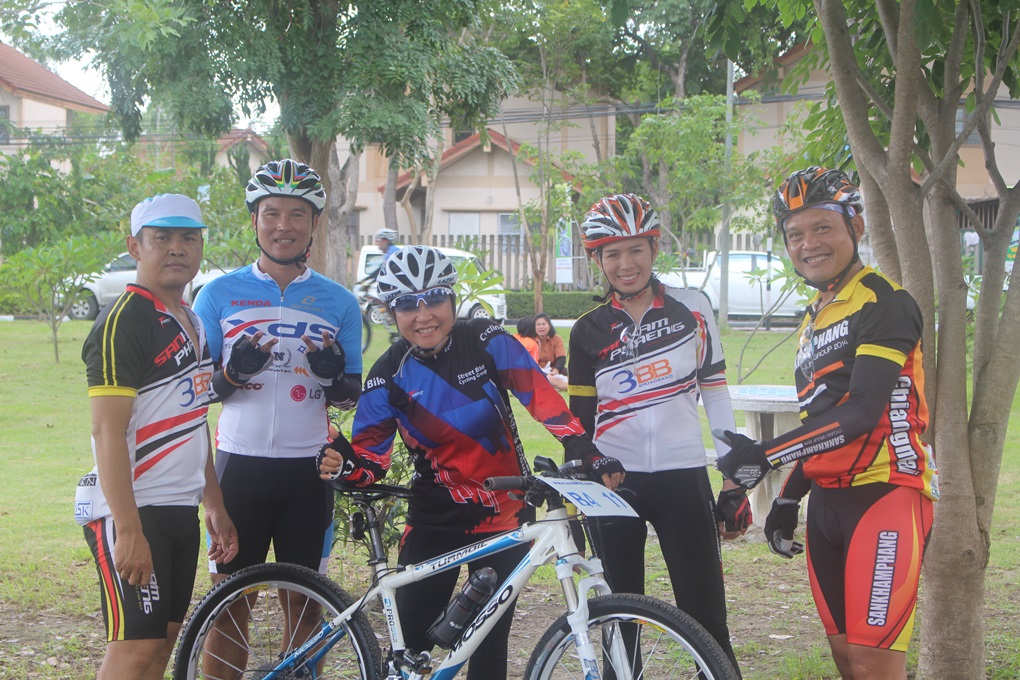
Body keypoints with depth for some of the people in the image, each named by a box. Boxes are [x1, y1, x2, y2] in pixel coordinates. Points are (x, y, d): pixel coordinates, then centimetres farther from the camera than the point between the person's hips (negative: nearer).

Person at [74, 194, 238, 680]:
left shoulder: (190, 322, 15)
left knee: (165, 639, 10)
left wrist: (215, 506, 18)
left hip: (180, 508, 9)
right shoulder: (124, 322, -13)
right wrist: (127, 529, -24)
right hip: (132, 511, -9)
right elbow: (108, 430, -19)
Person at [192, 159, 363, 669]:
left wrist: (334, 376, -13)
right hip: (240, 462, -1)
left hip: (308, 468, 1)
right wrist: (233, 373, -17)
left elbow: (351, 396, 11)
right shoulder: (219, 294, 3)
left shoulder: (338, 302, 7)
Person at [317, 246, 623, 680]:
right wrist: (345, 465, -31)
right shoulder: (389, 376, -7)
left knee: (490, 639, 3)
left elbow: (542, 397, -16)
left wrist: (586, 454, -29)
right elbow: (372, 454, -7)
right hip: (434, 519, 1)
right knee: (409, 643, -3)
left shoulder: (487, 342, -10)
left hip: (504, 514, 0)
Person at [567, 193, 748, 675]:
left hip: (682, 478, -1)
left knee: (706, 623, -3)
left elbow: (716, 397, 3)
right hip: (613, 483, 2)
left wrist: (733, 484, 0)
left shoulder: (691, 310, 0)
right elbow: (581, 422, 8)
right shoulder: (588, 333, 3)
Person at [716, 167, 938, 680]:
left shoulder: (883, 303, -11)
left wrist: (767, 456, -26)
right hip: (827, 501, 9)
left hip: (886, 493, -9)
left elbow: (861, 413, -22)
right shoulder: (814, 317, 18)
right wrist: (788, 499, 17)